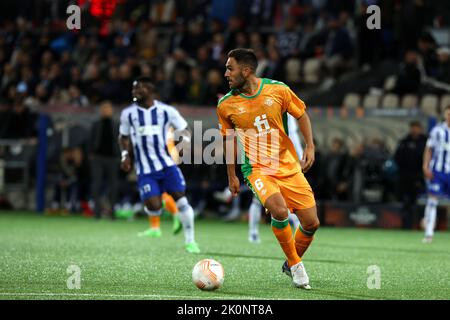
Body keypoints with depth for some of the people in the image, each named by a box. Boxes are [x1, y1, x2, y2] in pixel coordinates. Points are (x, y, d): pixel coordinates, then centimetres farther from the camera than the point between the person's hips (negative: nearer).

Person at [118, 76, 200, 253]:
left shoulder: (166, 111, -1)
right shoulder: (128, 113, 2)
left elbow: (183, 130, 10)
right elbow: (124, 137, 16)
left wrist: (184, 139, -11)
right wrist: (125, 155, 1)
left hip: (167, 164, 0)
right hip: (145, 169, 0)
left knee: (181, 199, -8)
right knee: (153, 208, -16)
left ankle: (190, 240, 7)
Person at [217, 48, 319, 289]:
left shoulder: (278, 90, -7)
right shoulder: (226, 105, -6)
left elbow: (301, 114, 8)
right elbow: (228, 138, 10)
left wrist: (309, 146, -3)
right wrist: (231, 176, 14)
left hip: (288, 166, 2)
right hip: (257, 169, -2)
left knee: (311, 223, -2)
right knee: (279, 210, -29)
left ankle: (291, 264, 27)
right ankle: (295, 264, -7)